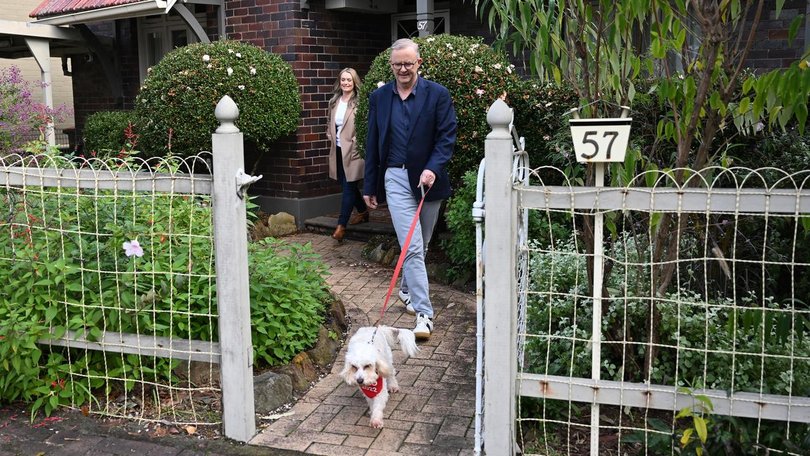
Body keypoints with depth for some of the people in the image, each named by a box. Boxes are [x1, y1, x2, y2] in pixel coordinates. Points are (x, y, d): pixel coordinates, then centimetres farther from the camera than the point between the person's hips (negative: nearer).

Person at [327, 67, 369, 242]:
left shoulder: (360, 102, -11)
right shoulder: (334, 102, 11)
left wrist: (357, 140, -17)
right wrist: (330, 135, 8)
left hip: (353, 151, -7)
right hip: (338, 150, 7)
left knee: (348, 187, -5)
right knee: (349, 186, 16)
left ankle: (341, 225, -2)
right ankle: (363, 212, 37)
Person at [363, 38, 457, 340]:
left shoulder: (438, 95, -1)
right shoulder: (379, 98, 6)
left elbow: (447, 137, -5)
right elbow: (372, 144, 10)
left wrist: (433, 169, -21)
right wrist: (369, 186, 11)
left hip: (428, 178, 1)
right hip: (396, 179, 0)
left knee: (420, 245, 15)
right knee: (411, 247, -10)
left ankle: (408, 289, 40)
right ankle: (423, 313, -8)